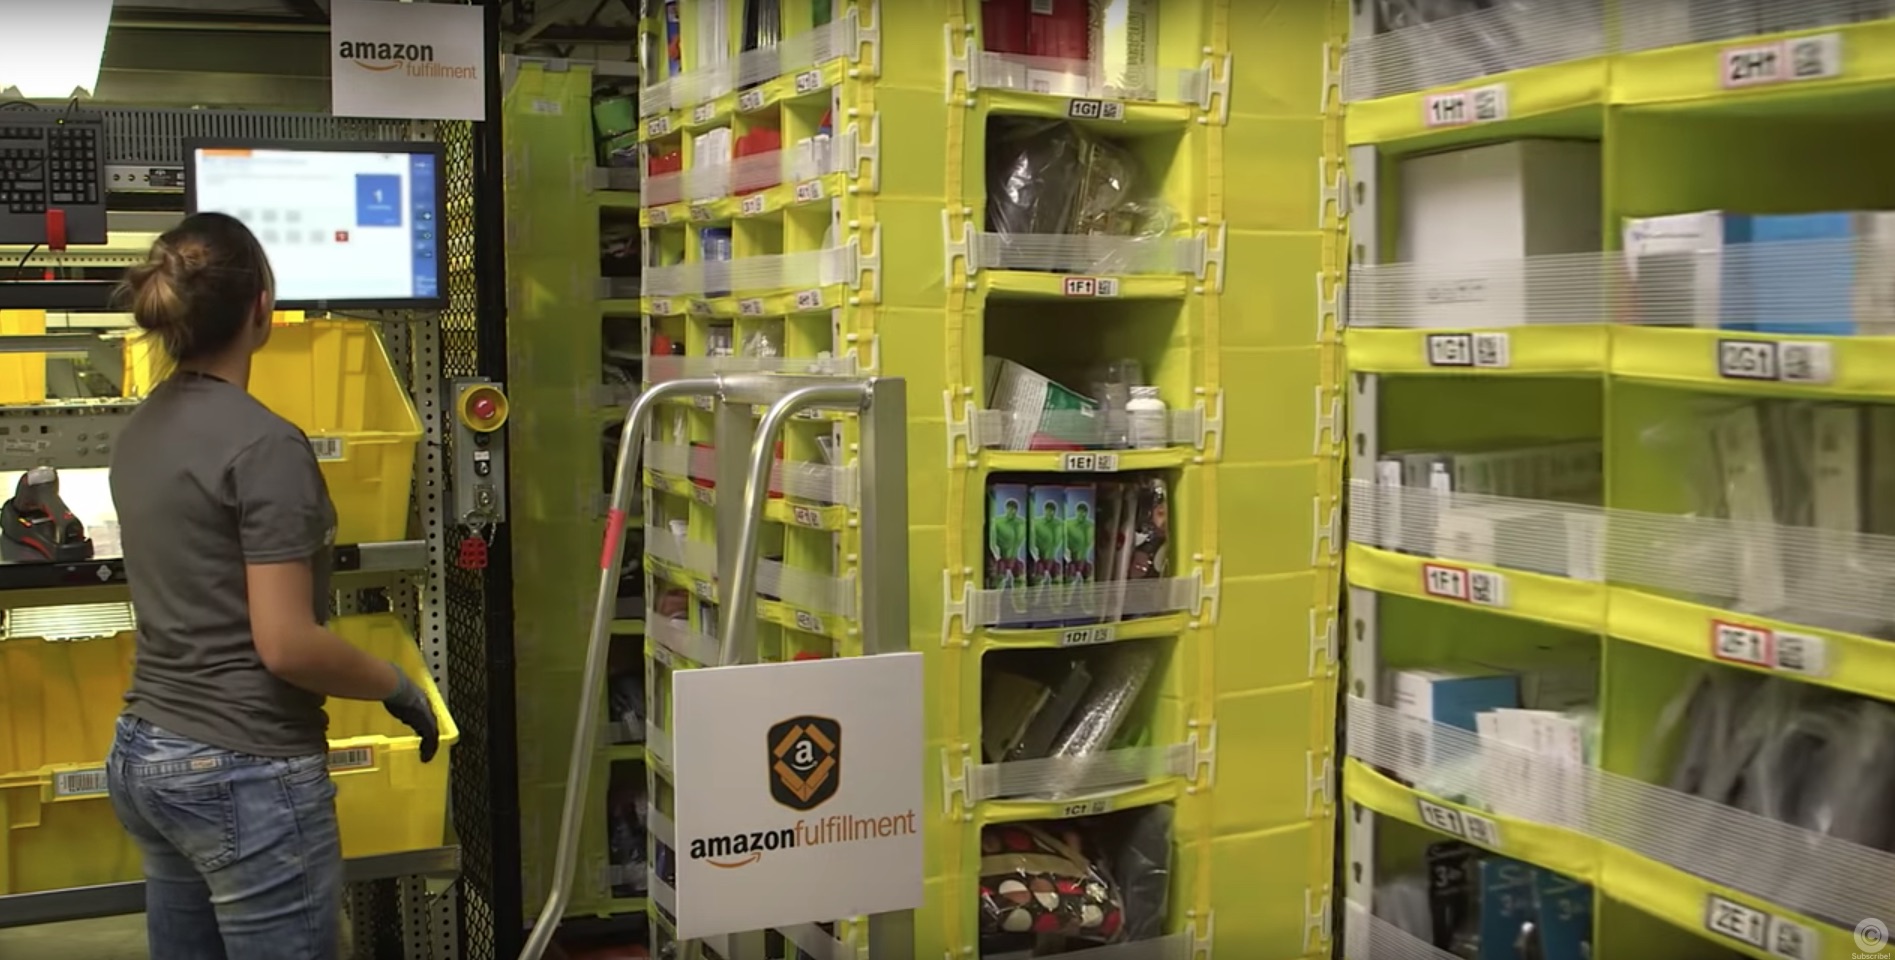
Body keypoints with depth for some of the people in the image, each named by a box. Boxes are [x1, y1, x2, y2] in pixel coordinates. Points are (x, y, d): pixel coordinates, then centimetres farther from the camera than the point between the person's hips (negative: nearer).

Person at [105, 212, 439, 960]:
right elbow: (285, 644, -21)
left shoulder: (141, 431, 7)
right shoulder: (263, 442, -18)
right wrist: (399, 688, -6)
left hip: (145, 756, 8)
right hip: (244, 772, -8)